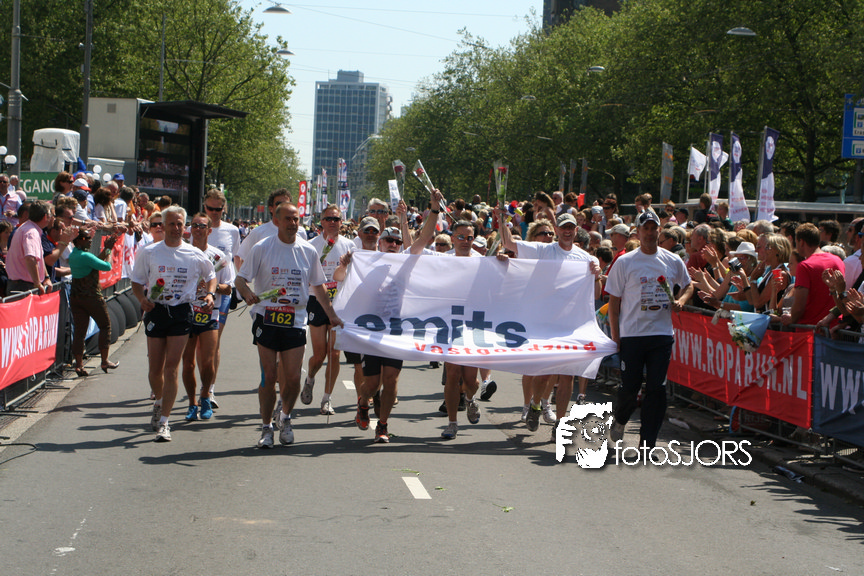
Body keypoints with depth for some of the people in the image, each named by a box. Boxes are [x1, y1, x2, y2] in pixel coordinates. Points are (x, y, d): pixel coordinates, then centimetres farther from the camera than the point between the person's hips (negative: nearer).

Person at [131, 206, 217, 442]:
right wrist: (142, 299, -12)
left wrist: (209, 294, -1)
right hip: (156, 310, 1)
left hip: (182, 313, -1)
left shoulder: (195, 255, 3)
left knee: (171, 367, -8)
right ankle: (159, 403, 38)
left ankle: (164, 421, -6)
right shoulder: (148, 252, 2)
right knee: (155, 368, 6)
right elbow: (137, 281, 8)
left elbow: (210, 276, 18)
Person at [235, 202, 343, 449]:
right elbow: (241, 279, 1)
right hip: (266, 320, -2)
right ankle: (266, 427, 13)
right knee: (269, 377, -2)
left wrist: (332, 315, 19)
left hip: (295, 322, 2)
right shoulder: (262, 249, 0)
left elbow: (318, 286, 19)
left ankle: (284, 417, 24)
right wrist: (248, 294, -21)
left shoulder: (308, 251, 7)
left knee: (292, 378, -3)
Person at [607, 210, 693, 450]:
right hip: (631, 335, -2)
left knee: (657, 389, -1)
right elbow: (614, 302, 0)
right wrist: (615, 338, -5)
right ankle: (620, 420, 32)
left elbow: (688, 285, 23)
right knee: (629, 387, 1)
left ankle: (647, 443, 6)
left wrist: (680, 301, 0)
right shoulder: (624, 262, -2)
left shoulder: (673, 261, 6)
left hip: (662, 334, 2)